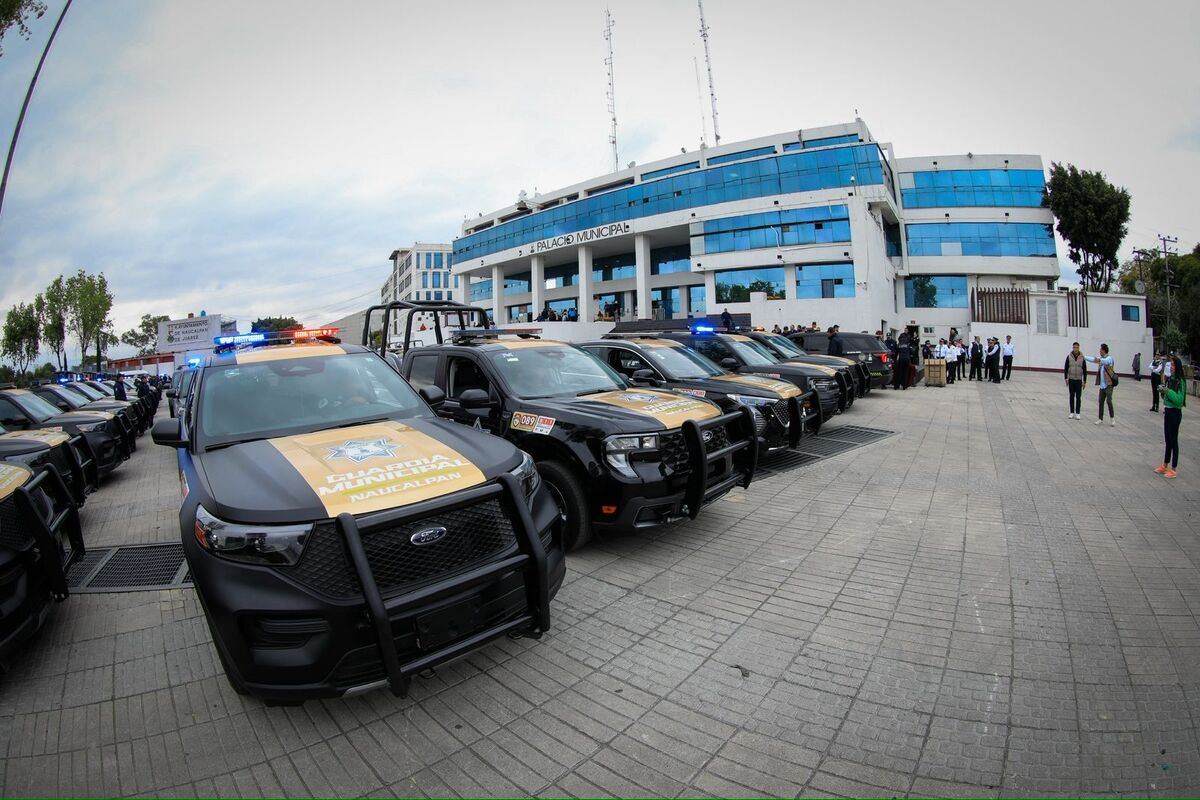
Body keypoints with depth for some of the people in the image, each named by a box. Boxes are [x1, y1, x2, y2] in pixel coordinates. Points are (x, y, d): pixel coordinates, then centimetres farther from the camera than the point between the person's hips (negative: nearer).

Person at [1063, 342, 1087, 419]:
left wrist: (1084, 381, -1)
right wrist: (1066, 378, -5)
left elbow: (1085, 370, 1)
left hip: (1079, 380, 0)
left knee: (1078, 397, 2)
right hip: (1071, 380, 0)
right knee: (1071, 397, 5)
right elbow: (1065, 368, 1)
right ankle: (1071, 412, 12)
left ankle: (1077, 413, 8)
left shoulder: (1082, 358, -3)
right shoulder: (1069, 357, -2)